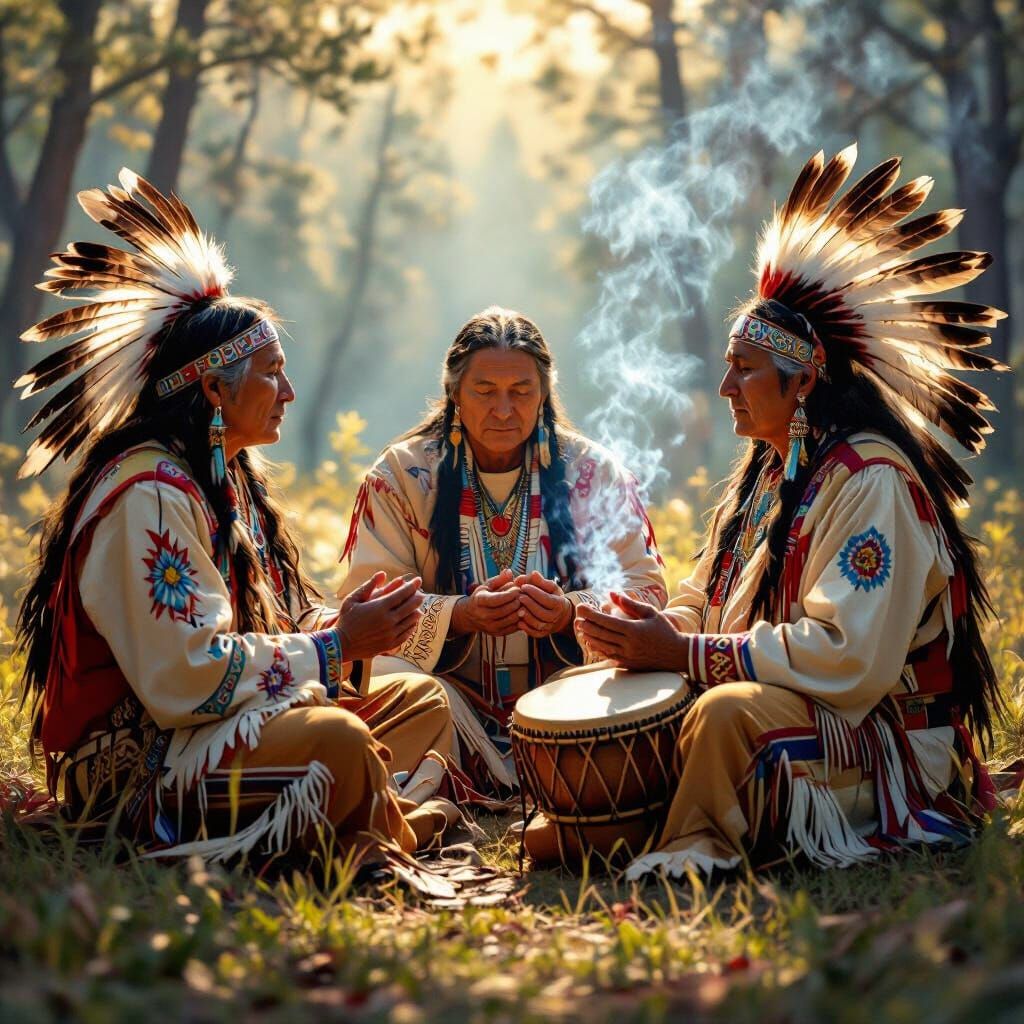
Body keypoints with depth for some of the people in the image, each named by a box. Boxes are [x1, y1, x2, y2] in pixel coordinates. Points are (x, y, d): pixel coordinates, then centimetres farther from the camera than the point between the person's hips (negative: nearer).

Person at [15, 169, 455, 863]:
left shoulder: (229, 480, 15)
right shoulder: (150, 494, -18)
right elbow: (184, 673, -25)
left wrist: (340, 620, -4)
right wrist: (337, 645, -18)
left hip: (226, 727, 11)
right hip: (137, 762, -11)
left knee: (424, 700, 8)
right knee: (339, 741, -32)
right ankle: (393, 850, -6)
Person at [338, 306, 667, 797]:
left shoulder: (593, 472, 5)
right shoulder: (402, 475, 2)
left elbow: (645, 589, -1)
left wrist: (570, 611, -23)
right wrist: (461, 615, -24)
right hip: (449, 695, -1)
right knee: (391, 684, -32)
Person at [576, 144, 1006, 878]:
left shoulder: (871, 481, -16)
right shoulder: (767, 476, 14)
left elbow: (849, 658, -25)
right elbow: (710, 605, 18)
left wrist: (684, 652, -22)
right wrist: (655, 627, -8)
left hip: (880, 746, -9)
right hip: (796, 712, 10)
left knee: (731, 709, -35)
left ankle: (690, 855, -24)